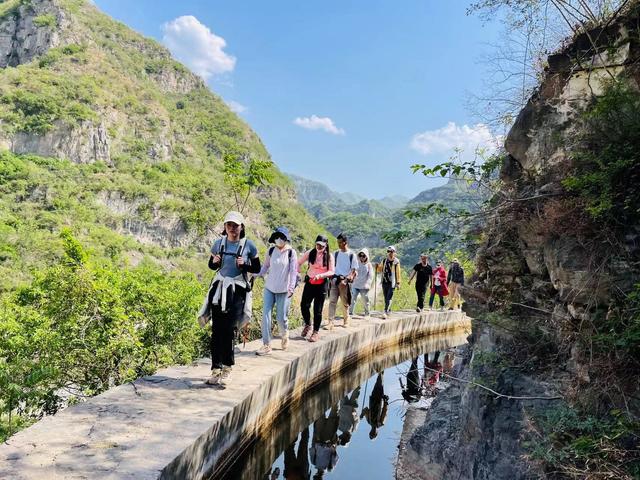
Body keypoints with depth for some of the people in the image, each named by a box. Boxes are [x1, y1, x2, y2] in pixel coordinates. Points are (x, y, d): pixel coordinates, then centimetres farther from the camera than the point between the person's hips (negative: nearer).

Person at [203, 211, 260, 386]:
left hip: (238, 291, -2)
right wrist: (215, 262, -7)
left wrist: (245, 264, -15)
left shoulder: (248, 245, -3)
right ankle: (216, 368, 5)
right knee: (217, 330, 0)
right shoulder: (219, 243, 4)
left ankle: (227, 368, 4)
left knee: (230, 330, -9)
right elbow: (211, 265, 16)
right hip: (219, 288, 3)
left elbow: (257, 268, 4)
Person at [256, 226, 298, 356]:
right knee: (266, 315, -5)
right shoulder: (271, 251, 2)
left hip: (283, 290, -3)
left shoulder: (291, 252, -6)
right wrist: (258, 275, 0)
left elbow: (293, 271, -9)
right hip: (269, 288, 3)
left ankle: (285, 335, 34)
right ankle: (266, 345, 1)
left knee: (280, 318, 1)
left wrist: (291, 287, -18)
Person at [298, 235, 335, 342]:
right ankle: (307, 325, 23)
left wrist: (320, 275, -23)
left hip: (322, 284, -2)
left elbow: (331, 272, -7)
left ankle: (316, 332, 15)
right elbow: (299, 263, 7)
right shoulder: (310, 253, 0)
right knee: (304, 305, -4)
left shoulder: (329, 256, -5)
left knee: (318, 309, 2)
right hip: (309, 282, 2)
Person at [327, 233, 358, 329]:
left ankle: (346, 320, 25)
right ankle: (331, 322, -9)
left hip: (345, 281, -3)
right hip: (335, 279, 3)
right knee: (332, 301, -7)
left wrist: (345, 280, -16)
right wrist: (331, 277, -1)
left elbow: (353, 271, -4)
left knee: (345, 303, 7)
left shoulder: (352, 255, -2)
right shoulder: (336, 254, 10)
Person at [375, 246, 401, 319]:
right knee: (386, 298, 12)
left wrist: (398, 283, -6)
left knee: (389, 298, -11)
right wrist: (377, 267, -7)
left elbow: (398, 273, -4)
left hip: (392, 283, -5)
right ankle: (389, 310, 26)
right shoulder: (384, 260, 9)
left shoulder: (396, 261, -4)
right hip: (384, 282, 5)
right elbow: (380, 270, 15)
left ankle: (385, 312, -16)